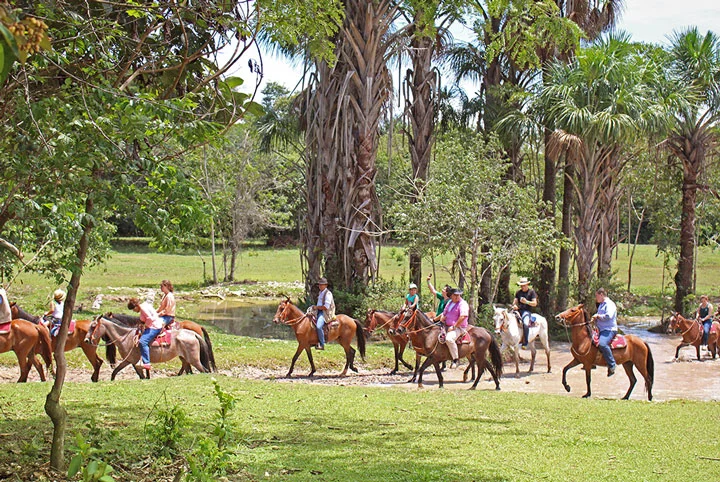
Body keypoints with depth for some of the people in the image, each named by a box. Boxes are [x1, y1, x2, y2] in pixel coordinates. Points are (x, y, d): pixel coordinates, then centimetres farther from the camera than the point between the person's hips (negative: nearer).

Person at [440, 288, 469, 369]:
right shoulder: (449, 303, 17)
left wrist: (454, 326, -20)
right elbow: (444, 313, 28)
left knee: (449, 338, -35)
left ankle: (455, 360, -27)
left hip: (459, 328, -9)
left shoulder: (463, 304, -9)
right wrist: (442, 317, 3)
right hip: (447, 327, 9)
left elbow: (463, 316, -22)